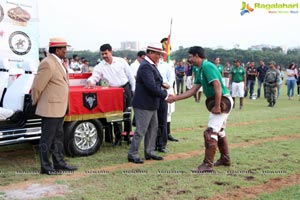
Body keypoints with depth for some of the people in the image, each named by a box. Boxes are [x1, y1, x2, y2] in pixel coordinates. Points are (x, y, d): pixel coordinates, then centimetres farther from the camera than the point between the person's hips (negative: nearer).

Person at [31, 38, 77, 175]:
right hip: (50, 109, -9)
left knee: (58, 137, 17)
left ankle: (59, 162, 27)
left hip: (59, 109, 9)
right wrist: (36, 103, -4)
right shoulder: (48, 64, -18)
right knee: (47, 138, 1)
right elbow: (37, 87, -16)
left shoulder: (59, 62, 12)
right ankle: (45, 167, 11)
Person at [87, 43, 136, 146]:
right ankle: (118, 137, 13)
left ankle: (128, 134, 24)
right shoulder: (100, 67, -3)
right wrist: (91, 81, -33)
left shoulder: (121, 61, -3)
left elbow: (130, 75, 3)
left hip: (126, 88, 0)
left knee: (127, 113, 8)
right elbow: (94, 77, -9)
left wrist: (134, 89, 3)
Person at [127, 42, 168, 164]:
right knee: (141, 130, -4)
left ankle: (149, 152, 27)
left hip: (151, 104, 11)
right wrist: (165, 95, -20)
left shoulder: (151, 65, 14)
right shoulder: (145, 66, -19)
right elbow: (151, 86, -26)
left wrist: (162, 85, -2)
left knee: (153, 128, 17)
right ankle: (132, 155, 8)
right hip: (144, 105, -11)